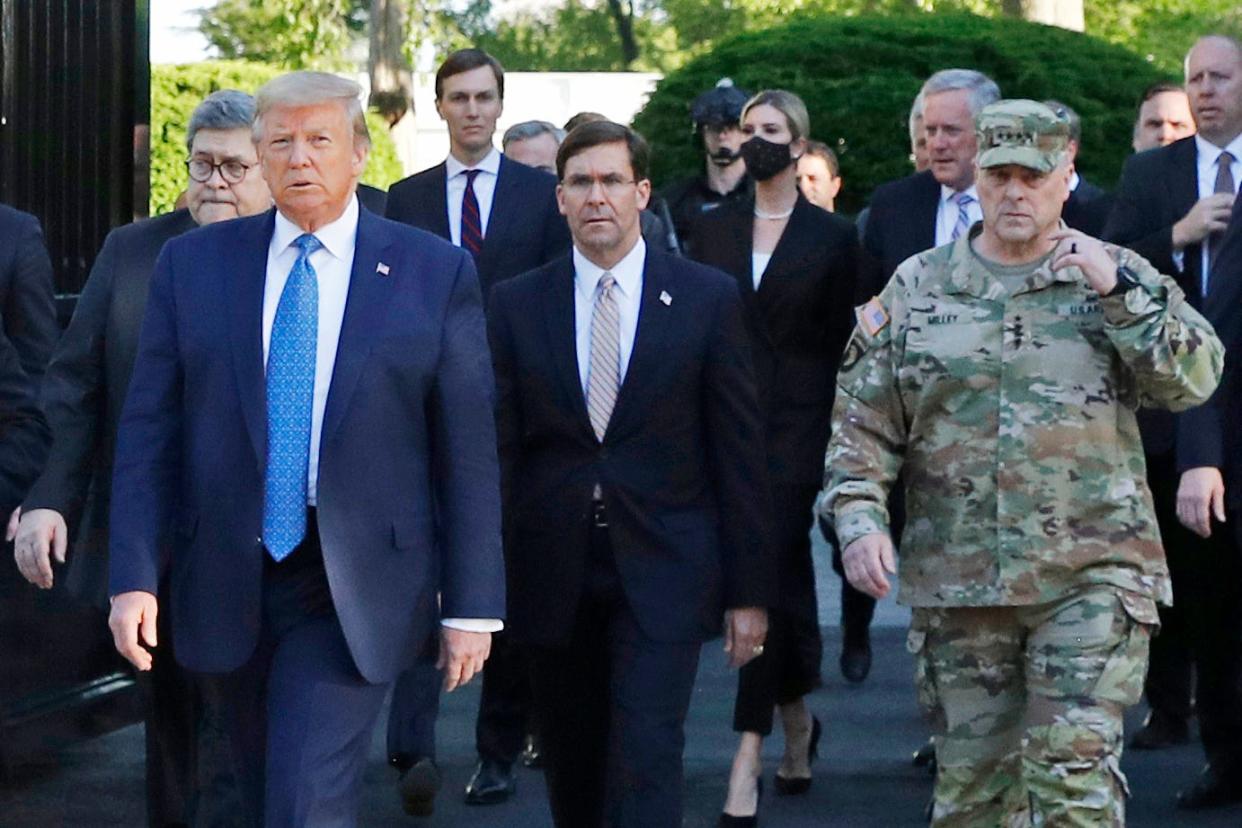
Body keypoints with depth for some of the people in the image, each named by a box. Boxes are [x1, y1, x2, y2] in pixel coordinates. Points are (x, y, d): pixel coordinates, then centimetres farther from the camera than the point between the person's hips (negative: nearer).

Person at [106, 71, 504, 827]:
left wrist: (472, 606, -2)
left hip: (356, 590, -3)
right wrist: (135, 574, -7)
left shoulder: (437, 273, -1)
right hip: (227, 585, 3)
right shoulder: (192, 265, 4)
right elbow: (150, 431, 3)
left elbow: (467, 450, -1)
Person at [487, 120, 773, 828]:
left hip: (661, 576, -2)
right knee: (573, 770, 10)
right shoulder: (516, 305, 5)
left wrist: (749, 591, -1)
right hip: (553, 576, 2)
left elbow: (740, 453, 1)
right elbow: (499, 451, 5)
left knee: (646, 762, -12)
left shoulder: (709, 299, 1)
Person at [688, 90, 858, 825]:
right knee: (783, 573, 12)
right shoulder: (715, 228, 9)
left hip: (796, 425, -3)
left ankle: (750, 755, -14)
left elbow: (840, 342, 3)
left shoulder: (833, 236, 1)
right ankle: (797, 718, 31)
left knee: (768, 570, -12)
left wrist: (836, 432, -1)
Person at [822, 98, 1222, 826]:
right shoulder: (918, 289, 8)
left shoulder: (1121, 278, 5)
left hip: (1091, 579, -2)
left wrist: (1120, 293, -15)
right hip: (957, 581, 2)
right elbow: (863, 425, 8)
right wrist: (859, 519, -6)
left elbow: (1196, 379, -7)